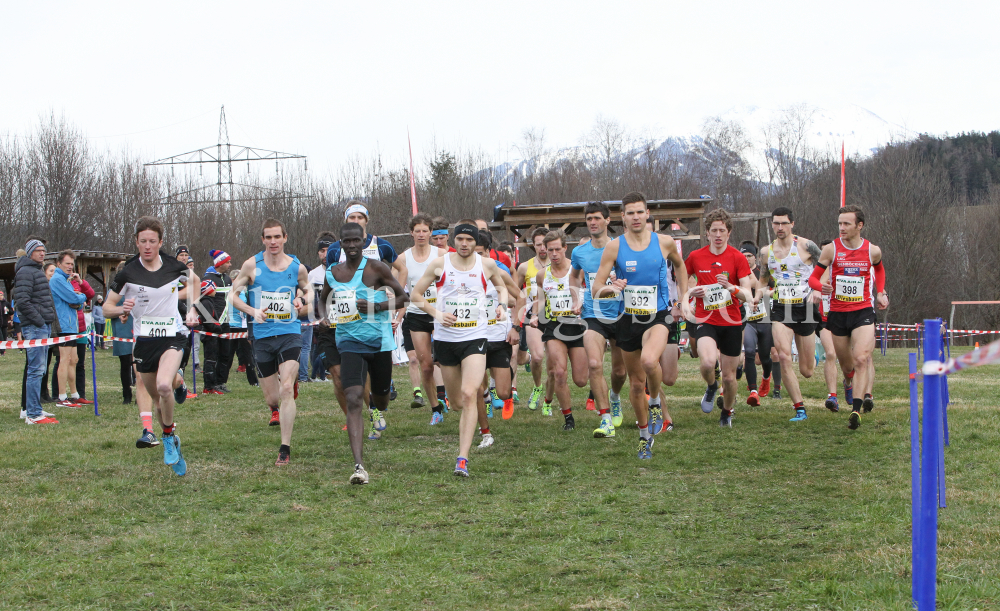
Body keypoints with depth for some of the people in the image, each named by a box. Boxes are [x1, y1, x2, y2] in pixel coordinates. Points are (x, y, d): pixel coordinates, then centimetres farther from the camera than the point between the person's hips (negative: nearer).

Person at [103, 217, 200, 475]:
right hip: (144, 340, 2)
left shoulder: (174, 267, -3)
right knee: (156, 397, 10)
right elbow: (107, 307, -2)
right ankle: (172, 443, 34)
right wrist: (122, 308, -23)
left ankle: (168, 436, -4)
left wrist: (191, 309, 12)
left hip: (172, 336, -1)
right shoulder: (128, 272, -7)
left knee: (164, 386, -27)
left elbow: (194, 281, 21)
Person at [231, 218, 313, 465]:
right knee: (271, 398, 5)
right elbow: (233, 294, 4)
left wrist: (305, 303, -3)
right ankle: (277, 412, 45)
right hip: (262, 336, 1)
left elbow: (309, 290, 20)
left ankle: (285, 449, -12)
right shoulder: (252, 265, -2)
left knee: (286, 389, -18)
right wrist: (253, 311, -13)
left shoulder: (297, 267, 2)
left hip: (290, 334, -1)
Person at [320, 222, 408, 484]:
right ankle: (359, 465, -24)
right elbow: (324, 299, 25)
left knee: (380, 400, 16)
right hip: (350, 342, 1)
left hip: (379, 341, -1)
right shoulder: (333, 273, 5)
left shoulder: (376, 268, -6)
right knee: (353, 401, -17)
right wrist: (327, 313, 3)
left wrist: (377, 306, -19)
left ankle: (376, 408, 59)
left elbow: (402, 296, -3)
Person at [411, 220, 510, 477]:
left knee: (469, 395, -19)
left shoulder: (487, 265, 2)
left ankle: (463, 458, -21)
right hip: (445, 338, 2)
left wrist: (502, 305, 2)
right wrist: (436, 312, -10)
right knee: (456, 401, 10)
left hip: (475, 338, -2)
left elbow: (501, 286, 22)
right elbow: (415, 294, 6)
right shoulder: (439, 265, -1)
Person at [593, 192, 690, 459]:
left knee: (649, 360, -33)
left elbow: (679, 265, 22)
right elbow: (595, 290, -4)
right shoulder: (614, 247, -3)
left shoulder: (664, 243, -1)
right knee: (636, 383, 9)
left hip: (658, 317, -2)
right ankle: (645, 435, 29)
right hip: (629, 319, 2)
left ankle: (656, 402, -3)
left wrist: (683, 298, 15)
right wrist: (610, 287, -26)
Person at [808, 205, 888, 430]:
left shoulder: (873, 250, -1)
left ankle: (856, 411, -24)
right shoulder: (831, 249, -5)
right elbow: (813, 277, 0)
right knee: (846, 364, 13)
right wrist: (821, 286, -22)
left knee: (861, 360, -20)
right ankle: (848, 383, 50)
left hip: (863, 312, -1)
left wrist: (880, 293, 11)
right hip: (837, 313, 1)